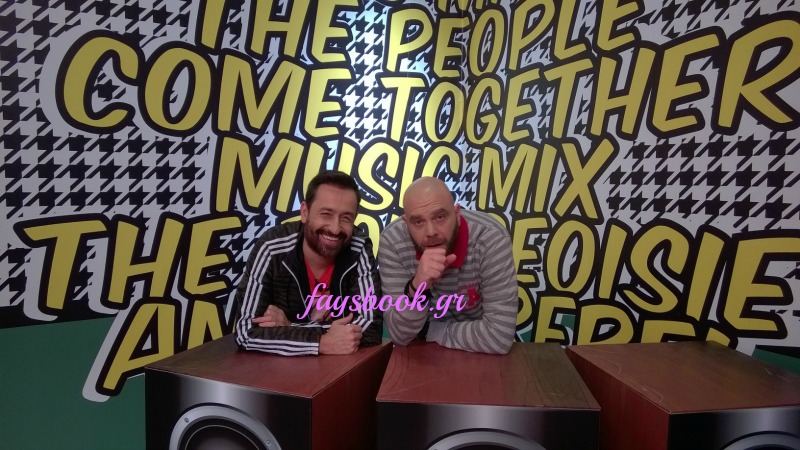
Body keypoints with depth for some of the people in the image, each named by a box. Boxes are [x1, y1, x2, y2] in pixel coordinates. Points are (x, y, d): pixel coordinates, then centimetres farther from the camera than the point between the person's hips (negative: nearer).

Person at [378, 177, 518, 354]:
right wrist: (416, 288, -36)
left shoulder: (491, 238, -26)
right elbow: (399, 335, -19)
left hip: (480, 354, 0)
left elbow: (499, 336, -27)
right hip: (424, 352, 0)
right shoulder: (392, 241, -20)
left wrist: (428, 330, -18)